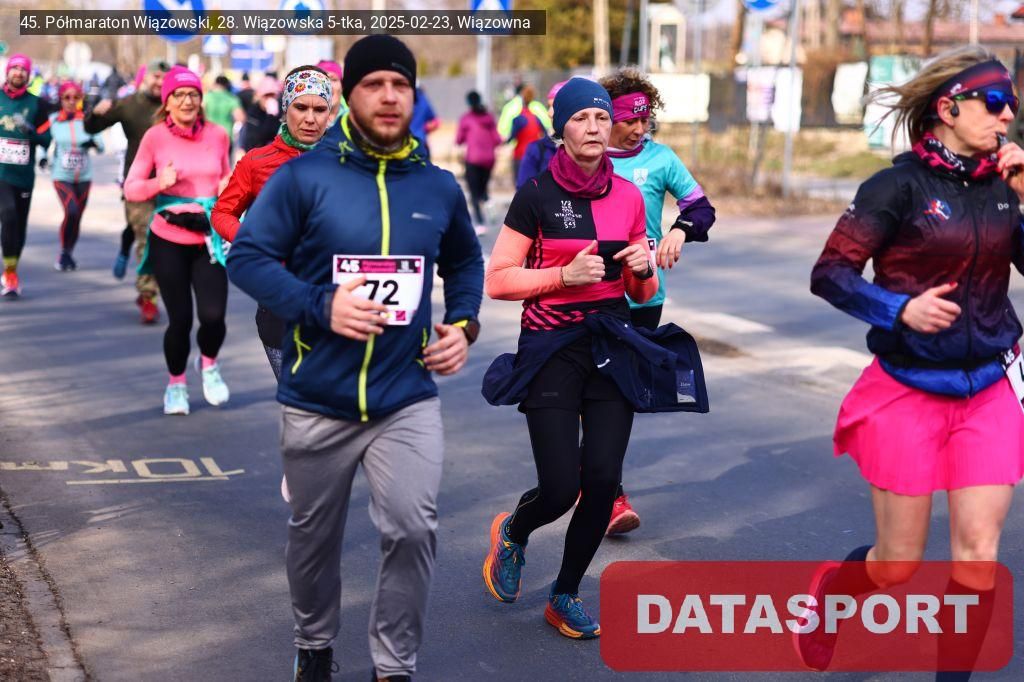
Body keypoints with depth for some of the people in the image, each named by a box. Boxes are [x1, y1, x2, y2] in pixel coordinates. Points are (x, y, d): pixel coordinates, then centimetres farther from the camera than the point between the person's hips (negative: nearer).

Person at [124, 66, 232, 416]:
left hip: (208, 239, 2)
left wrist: (229, 187, -7)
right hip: (169, 241, -2)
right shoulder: (155, 137, -7)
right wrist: (159, 183, -23)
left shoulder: (218, 135, -1)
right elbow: (130, 189, -4)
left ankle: (209, 364, 26)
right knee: (180, 318, -1)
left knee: (213, 316, -9)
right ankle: (176, 382, 27)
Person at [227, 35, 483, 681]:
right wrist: (321, 306, -21)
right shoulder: (303, 177, -8)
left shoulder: (440, 187, 4)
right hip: (316, 401, -1)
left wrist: (464, 324, 4)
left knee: (414, 530, -14)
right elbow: (248, 256, -9)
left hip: (408, 399, 1)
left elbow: (466, 262, 21)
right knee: (314, 536, 15)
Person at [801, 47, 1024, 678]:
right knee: (897, 564, 7)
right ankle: (827, 589, 39)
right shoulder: (901, 185, -11)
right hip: (908, 392, -4)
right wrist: (900, 309, -23)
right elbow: (830, 273, -11)